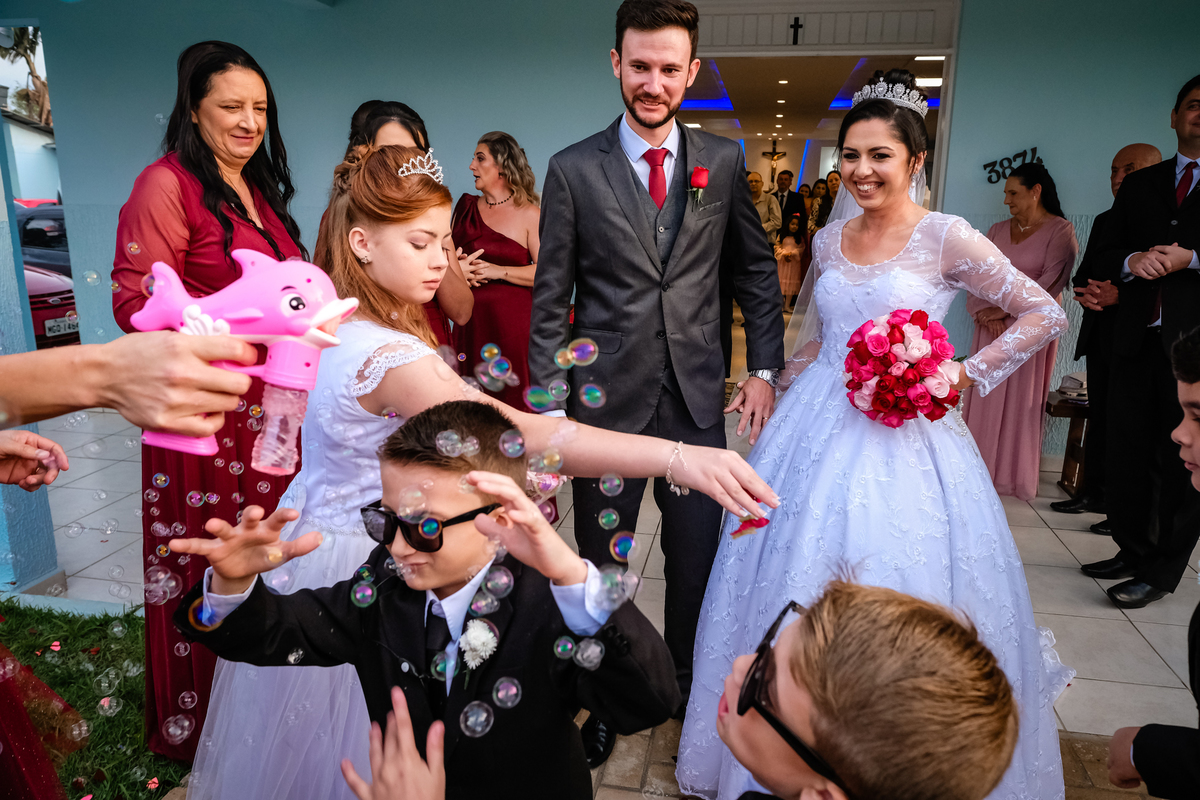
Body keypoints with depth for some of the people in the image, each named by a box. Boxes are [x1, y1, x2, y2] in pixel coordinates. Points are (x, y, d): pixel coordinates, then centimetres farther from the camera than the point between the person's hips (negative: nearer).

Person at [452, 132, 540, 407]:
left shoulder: (528, 214, -1)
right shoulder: (466, 206, 14)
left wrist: (498, 271, -12)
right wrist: (456, 270, 1)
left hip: (513, 321, -4)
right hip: (471, 320, 4)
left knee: (513, 401, -5)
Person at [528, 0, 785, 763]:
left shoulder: (724, 161, 3)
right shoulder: (573, 169, -2)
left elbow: (757, 270, 11)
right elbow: (551, 301, -3)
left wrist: (764, 368, 4)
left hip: (698, 395, 2)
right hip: (607, 397, -1)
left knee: (697, 555, 13)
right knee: (598, 560, 13)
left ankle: (690, 682, 37)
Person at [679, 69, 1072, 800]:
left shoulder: (946, 238, -7)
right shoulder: (830, 241, 8)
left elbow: (1047, 316, -4)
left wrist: (967, 375, -10)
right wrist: (783, 383, 12)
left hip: (903, 434, -5)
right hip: (820, 429, 5)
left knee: (900, 589, 3)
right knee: (802, 580, 12)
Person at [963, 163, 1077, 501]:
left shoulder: (1060, 230, -3)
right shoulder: (998, 230, 12)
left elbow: (1051, 280, -13)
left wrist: (1006, 309, -14)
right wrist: (983, 312, -10)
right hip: (990, 326, 5)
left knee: (1021, 399, 0)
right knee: (983, 396, 4)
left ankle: (1014, 476, 9)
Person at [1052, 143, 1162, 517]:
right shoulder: (1104, 221, 16)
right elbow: (1083, 274, 17)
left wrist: (1118, 295, -20)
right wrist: (1088, 294, -5)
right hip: (1100, 337, 7)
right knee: (1099, 417, 12)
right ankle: (1094, 493, 22)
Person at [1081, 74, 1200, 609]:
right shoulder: (1139, 185, 17)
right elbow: (1112, 249, 13)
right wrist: (1133, 261, -7)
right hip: (1138, 338, 4)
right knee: (1128, 452, 9)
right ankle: (1132, 550, 23)